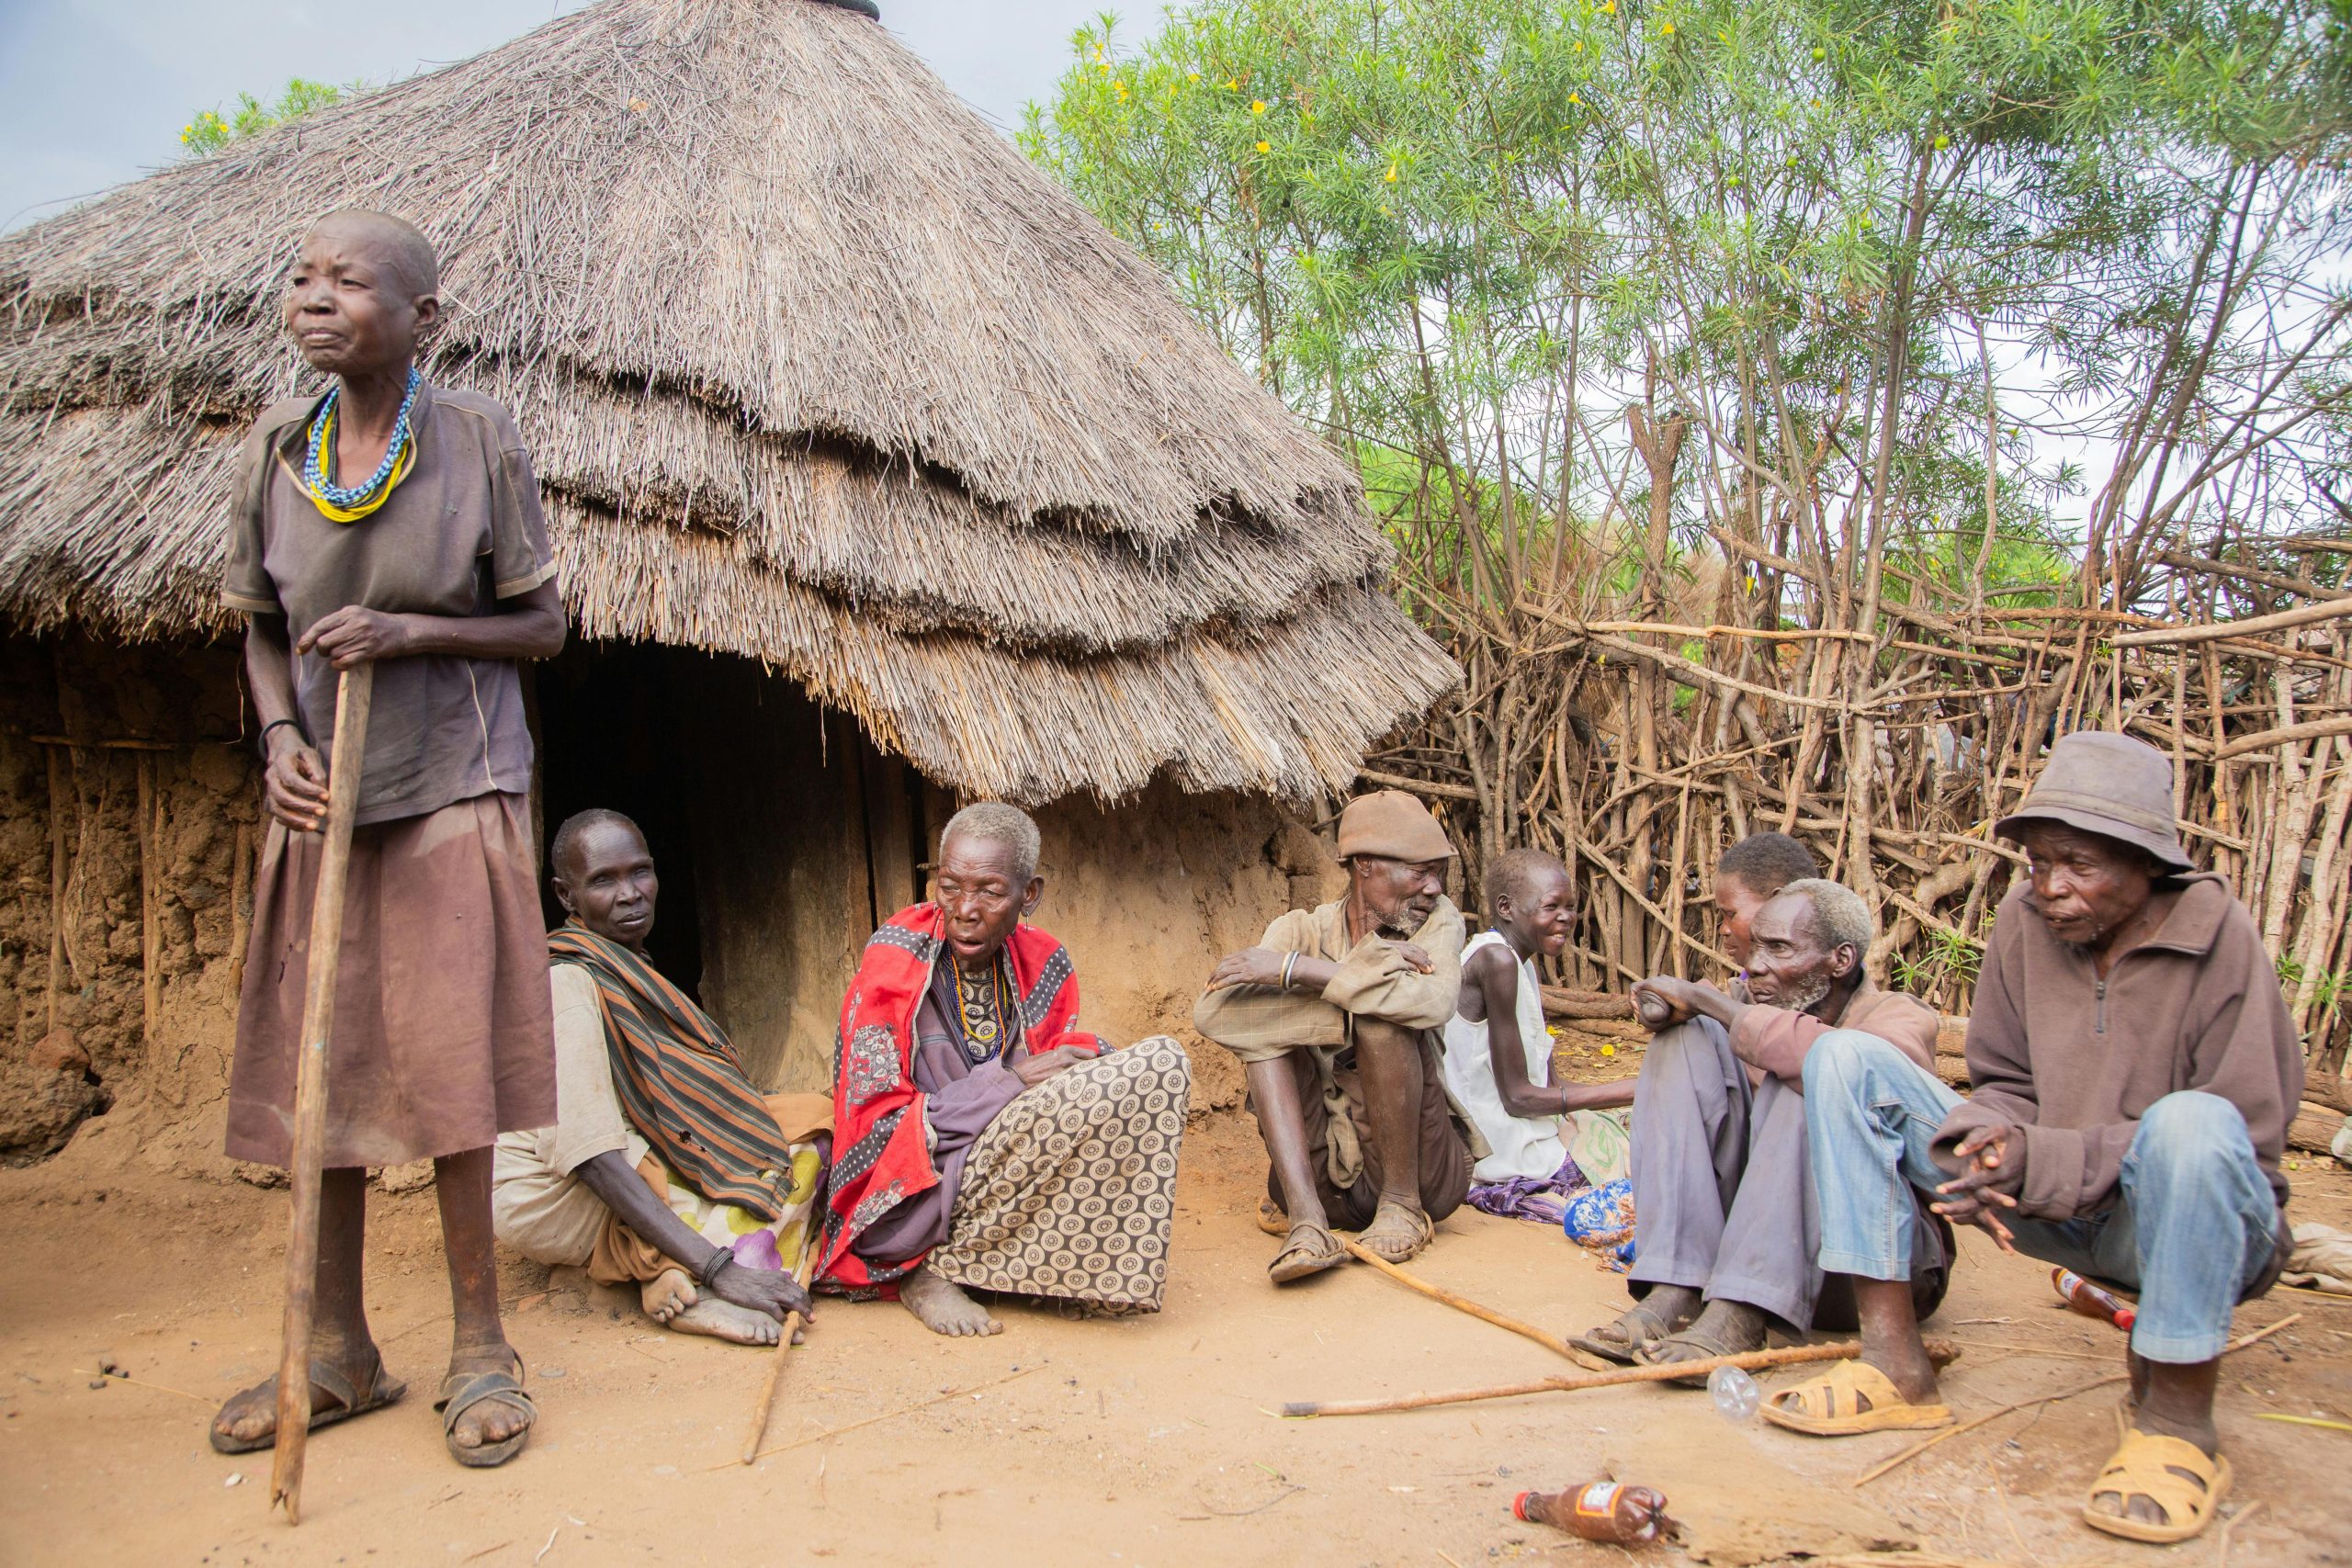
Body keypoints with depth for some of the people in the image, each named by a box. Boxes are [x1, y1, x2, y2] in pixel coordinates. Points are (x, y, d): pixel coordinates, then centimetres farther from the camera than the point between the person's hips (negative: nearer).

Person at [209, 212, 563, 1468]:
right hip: (322, 796, 4)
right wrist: (279, 736, -7)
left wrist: (410, 629, -18)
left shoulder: (477, 442, -7)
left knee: (445, 1069, -3)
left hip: (453, 794, -4)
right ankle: (338, 1353, 23)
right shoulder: (277, 446, 2)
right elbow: (263, 625, 11)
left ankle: (479, 1348, 12)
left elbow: (542, 625, -2)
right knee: (317, 1066, 8)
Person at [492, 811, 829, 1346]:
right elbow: (589, 1153, -30)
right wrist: (718, 1269, -37)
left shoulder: (621, 970, 12)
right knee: (803, 1129, -18)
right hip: (559, 1198, -9)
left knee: (812, 1119, -6)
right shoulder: (567, 982, -19)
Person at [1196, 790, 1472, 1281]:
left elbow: (1435, 1001, -27)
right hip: (1323, 1171, 2)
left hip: (1422, 1170, -2)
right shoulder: (1304, 930, -1)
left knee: (1382, 1018, -22)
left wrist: (1296, 969, -25)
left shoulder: (1438, 920, -2)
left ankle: (1403, 1203, -11)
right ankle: (1306, 1220, -27)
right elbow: (1211, 1012, -20)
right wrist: (1373, 967, -23)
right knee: (1263, 1020, -16)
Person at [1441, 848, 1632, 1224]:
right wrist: (1631, 1091, -13)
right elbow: (1518, 1097, -18)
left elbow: (1545, 1083, 10)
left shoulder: (1524, 966, 13)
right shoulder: (1496, 960, -17)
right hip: (1506, 1161, -9)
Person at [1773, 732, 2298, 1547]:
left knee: (2191, 1123, -40)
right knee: (1847, 1058, -9)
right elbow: (2003, 1084, 5)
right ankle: (1895, 1364, -13)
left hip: (2189, 1228, -5)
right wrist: (1990, 1147, -19)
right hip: (2050, 1206, 5)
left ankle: (2176, 1420, -18)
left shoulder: (2218, 938, -17)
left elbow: (2246, 1144, -18)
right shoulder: (2026, 919, -5)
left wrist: (2044, 1160, -28)